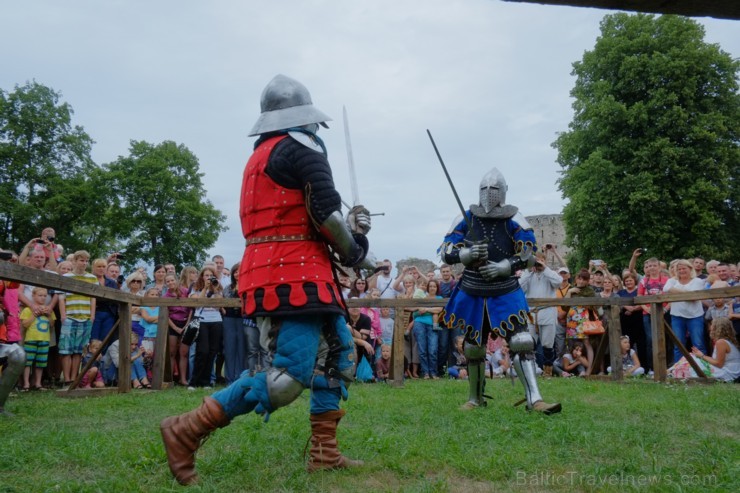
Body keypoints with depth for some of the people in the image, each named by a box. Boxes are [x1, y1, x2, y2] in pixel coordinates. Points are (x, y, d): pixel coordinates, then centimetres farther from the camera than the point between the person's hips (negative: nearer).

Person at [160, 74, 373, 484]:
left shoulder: (261, 155, 23)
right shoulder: (302, 146, -5)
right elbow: (326, 214, -14)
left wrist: (350, 228, 16)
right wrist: (356, 254, 3)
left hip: (278, 273, 10)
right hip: (293, 276, -10)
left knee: (340, 352, 13)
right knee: (289, 377, -12)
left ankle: (324, 453, 14)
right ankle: (186, 431, -8)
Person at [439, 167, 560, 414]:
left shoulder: (513, 220, -4)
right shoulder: (467, 219, 0)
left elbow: (530, 254, -4)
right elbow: (445, 252, 0)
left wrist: (503, 267, -17)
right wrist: (467, 253, -19)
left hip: (505, 293, -2)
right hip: (473, 293, 2)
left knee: (522, 343, -14)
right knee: (473, 348, 12)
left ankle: (534, 399, -9)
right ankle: (475, 398, 31)